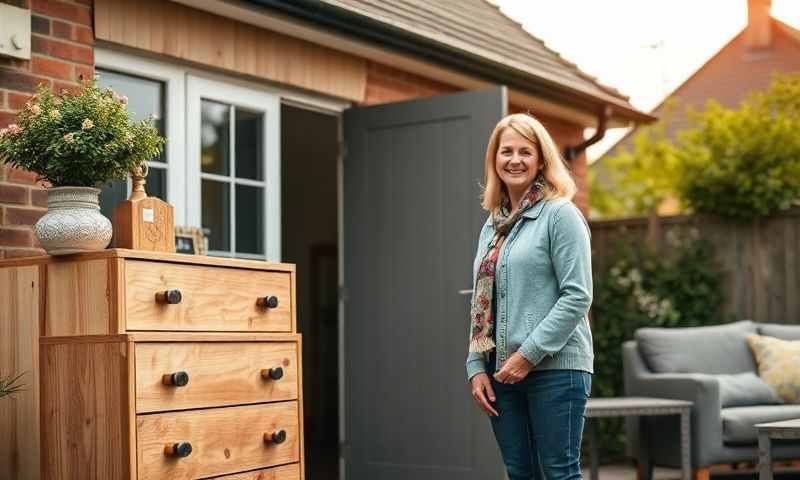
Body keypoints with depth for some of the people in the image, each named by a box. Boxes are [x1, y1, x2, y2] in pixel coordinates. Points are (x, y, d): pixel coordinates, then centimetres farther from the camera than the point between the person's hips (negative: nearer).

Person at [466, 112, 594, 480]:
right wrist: (476, 367, 6)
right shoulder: (491, 226, 16)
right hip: (501, 370, 6)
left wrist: (529, 354, -15)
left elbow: (578, 296, -11)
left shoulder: (560, 214, -4)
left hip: (555, 367, -6)